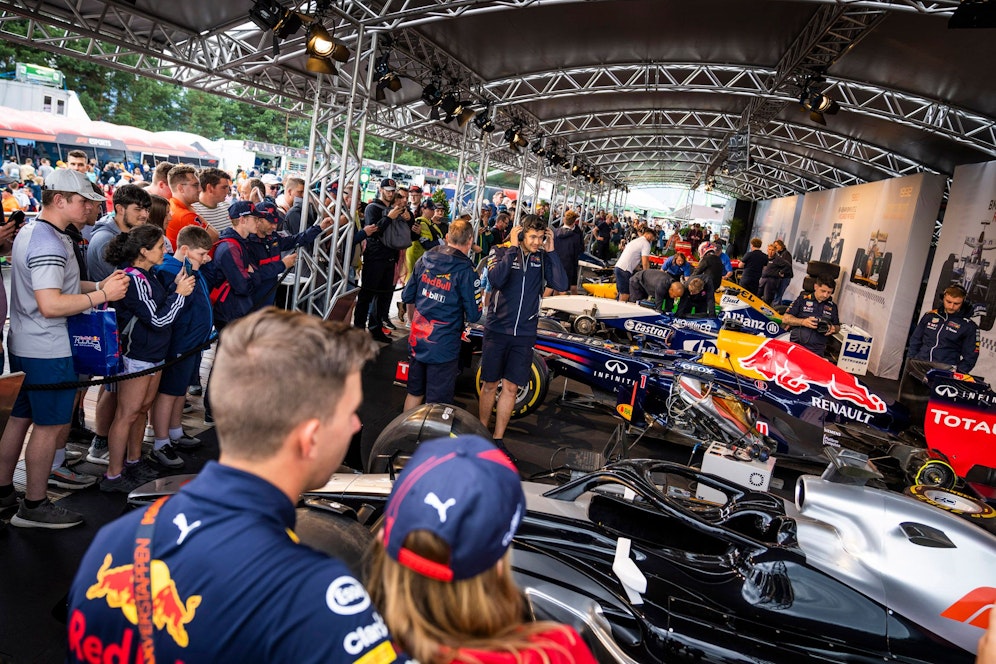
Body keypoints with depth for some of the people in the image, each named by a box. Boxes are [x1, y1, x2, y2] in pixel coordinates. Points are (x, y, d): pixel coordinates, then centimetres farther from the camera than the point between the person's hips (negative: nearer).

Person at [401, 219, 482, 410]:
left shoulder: (425, 259, 1)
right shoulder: (465, 270, -15)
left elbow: (406, 296, 9)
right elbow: (474, 315, -13)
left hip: (417, 342, 6)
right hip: (444, 347, -6)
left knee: (414, 393, 23)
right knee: (437, 405, 6)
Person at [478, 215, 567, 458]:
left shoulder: (542, 258, 1)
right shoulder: (501, 252, -5)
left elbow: (561, 285, -12)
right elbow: (495, 279, -24)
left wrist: (551, 251, -13)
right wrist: (513, 247, -20)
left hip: (524, 333, 2)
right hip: (497, 330, -2)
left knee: (510, 387, 6)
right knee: (490, 384, 9)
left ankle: (497, 439, 18)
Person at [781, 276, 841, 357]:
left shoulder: (832, 306, 17)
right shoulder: (803, 299, 8)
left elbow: (838, 327, 26)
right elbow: (785, 319, 3)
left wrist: (833, 329, 2)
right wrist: (803, 322, -12)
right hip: (796, 345, -2)